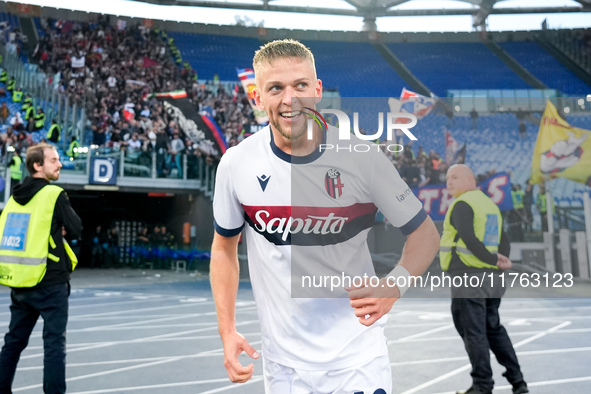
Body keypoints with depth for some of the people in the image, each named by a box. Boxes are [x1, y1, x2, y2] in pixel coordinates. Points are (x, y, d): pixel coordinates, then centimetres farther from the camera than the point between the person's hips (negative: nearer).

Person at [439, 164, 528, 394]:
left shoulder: (462, 204, -11)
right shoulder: (490, 205, 17)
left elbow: (469, 240, -22)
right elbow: (504, 242, 11)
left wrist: (494, 260, -11)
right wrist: (501, 260, -6)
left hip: (467, 278, -9)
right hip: (490, 279, 9)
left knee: (473, 333, 1)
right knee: (494, 330, 18)